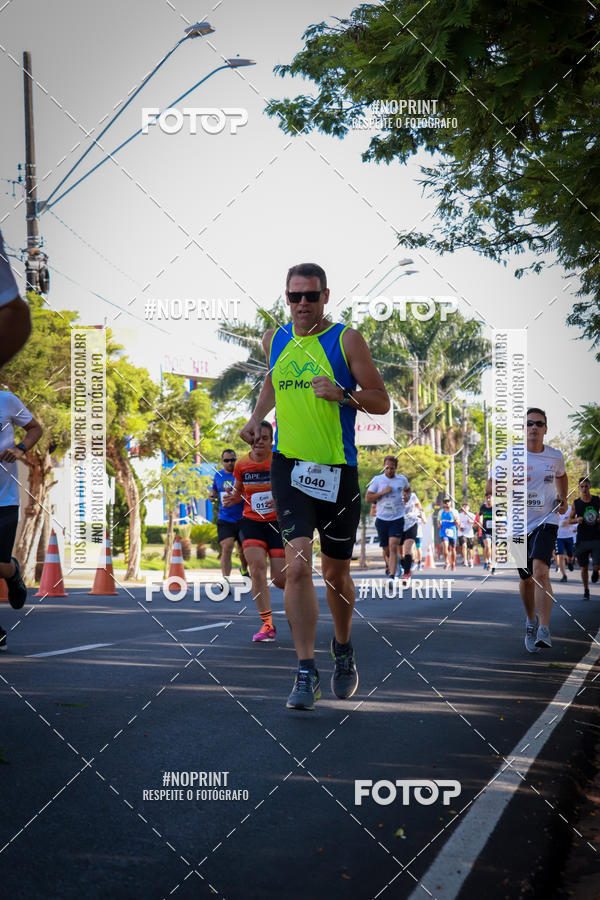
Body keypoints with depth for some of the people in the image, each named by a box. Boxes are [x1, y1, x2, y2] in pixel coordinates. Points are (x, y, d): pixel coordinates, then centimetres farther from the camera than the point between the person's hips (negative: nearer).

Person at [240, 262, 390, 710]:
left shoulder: (347, 339, -3)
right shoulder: (275, 339, 8)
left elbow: (381, 402, -4)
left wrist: (343, 394, -21)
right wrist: (257, 417, 14)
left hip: (337, 469, -1)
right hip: (289, 464, 2)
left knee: (336, 573, 11)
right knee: (298, 562, -16)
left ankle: (343, 648, 39)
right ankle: (307, 673, -13)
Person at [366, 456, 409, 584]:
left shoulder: (402, 479, 6)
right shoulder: (377, 479, 0)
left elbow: (408, 489, 29)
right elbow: (367, 498, -2)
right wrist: (382, 492, -13)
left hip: (397, 519, -1)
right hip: (382, 519, 1)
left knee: (393, 547, -17)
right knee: (386, 550, 10)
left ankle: (392, 577, -23)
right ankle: (391, 567, 36)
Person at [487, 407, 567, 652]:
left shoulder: (555, 456, 3)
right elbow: (490, 485, 0)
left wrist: (563, 499, 12)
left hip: (546, 521, -1)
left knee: (540, 571, -22)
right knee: (526, 578, 11)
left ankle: (544, 630, -22)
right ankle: (531, 621, 37)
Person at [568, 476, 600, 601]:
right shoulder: (576, 503, 3)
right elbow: (570, 519, 10)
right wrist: (577, 520, -11)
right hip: (582, 539, 1)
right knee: (584, 567, 5)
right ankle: (586, 590, 21)